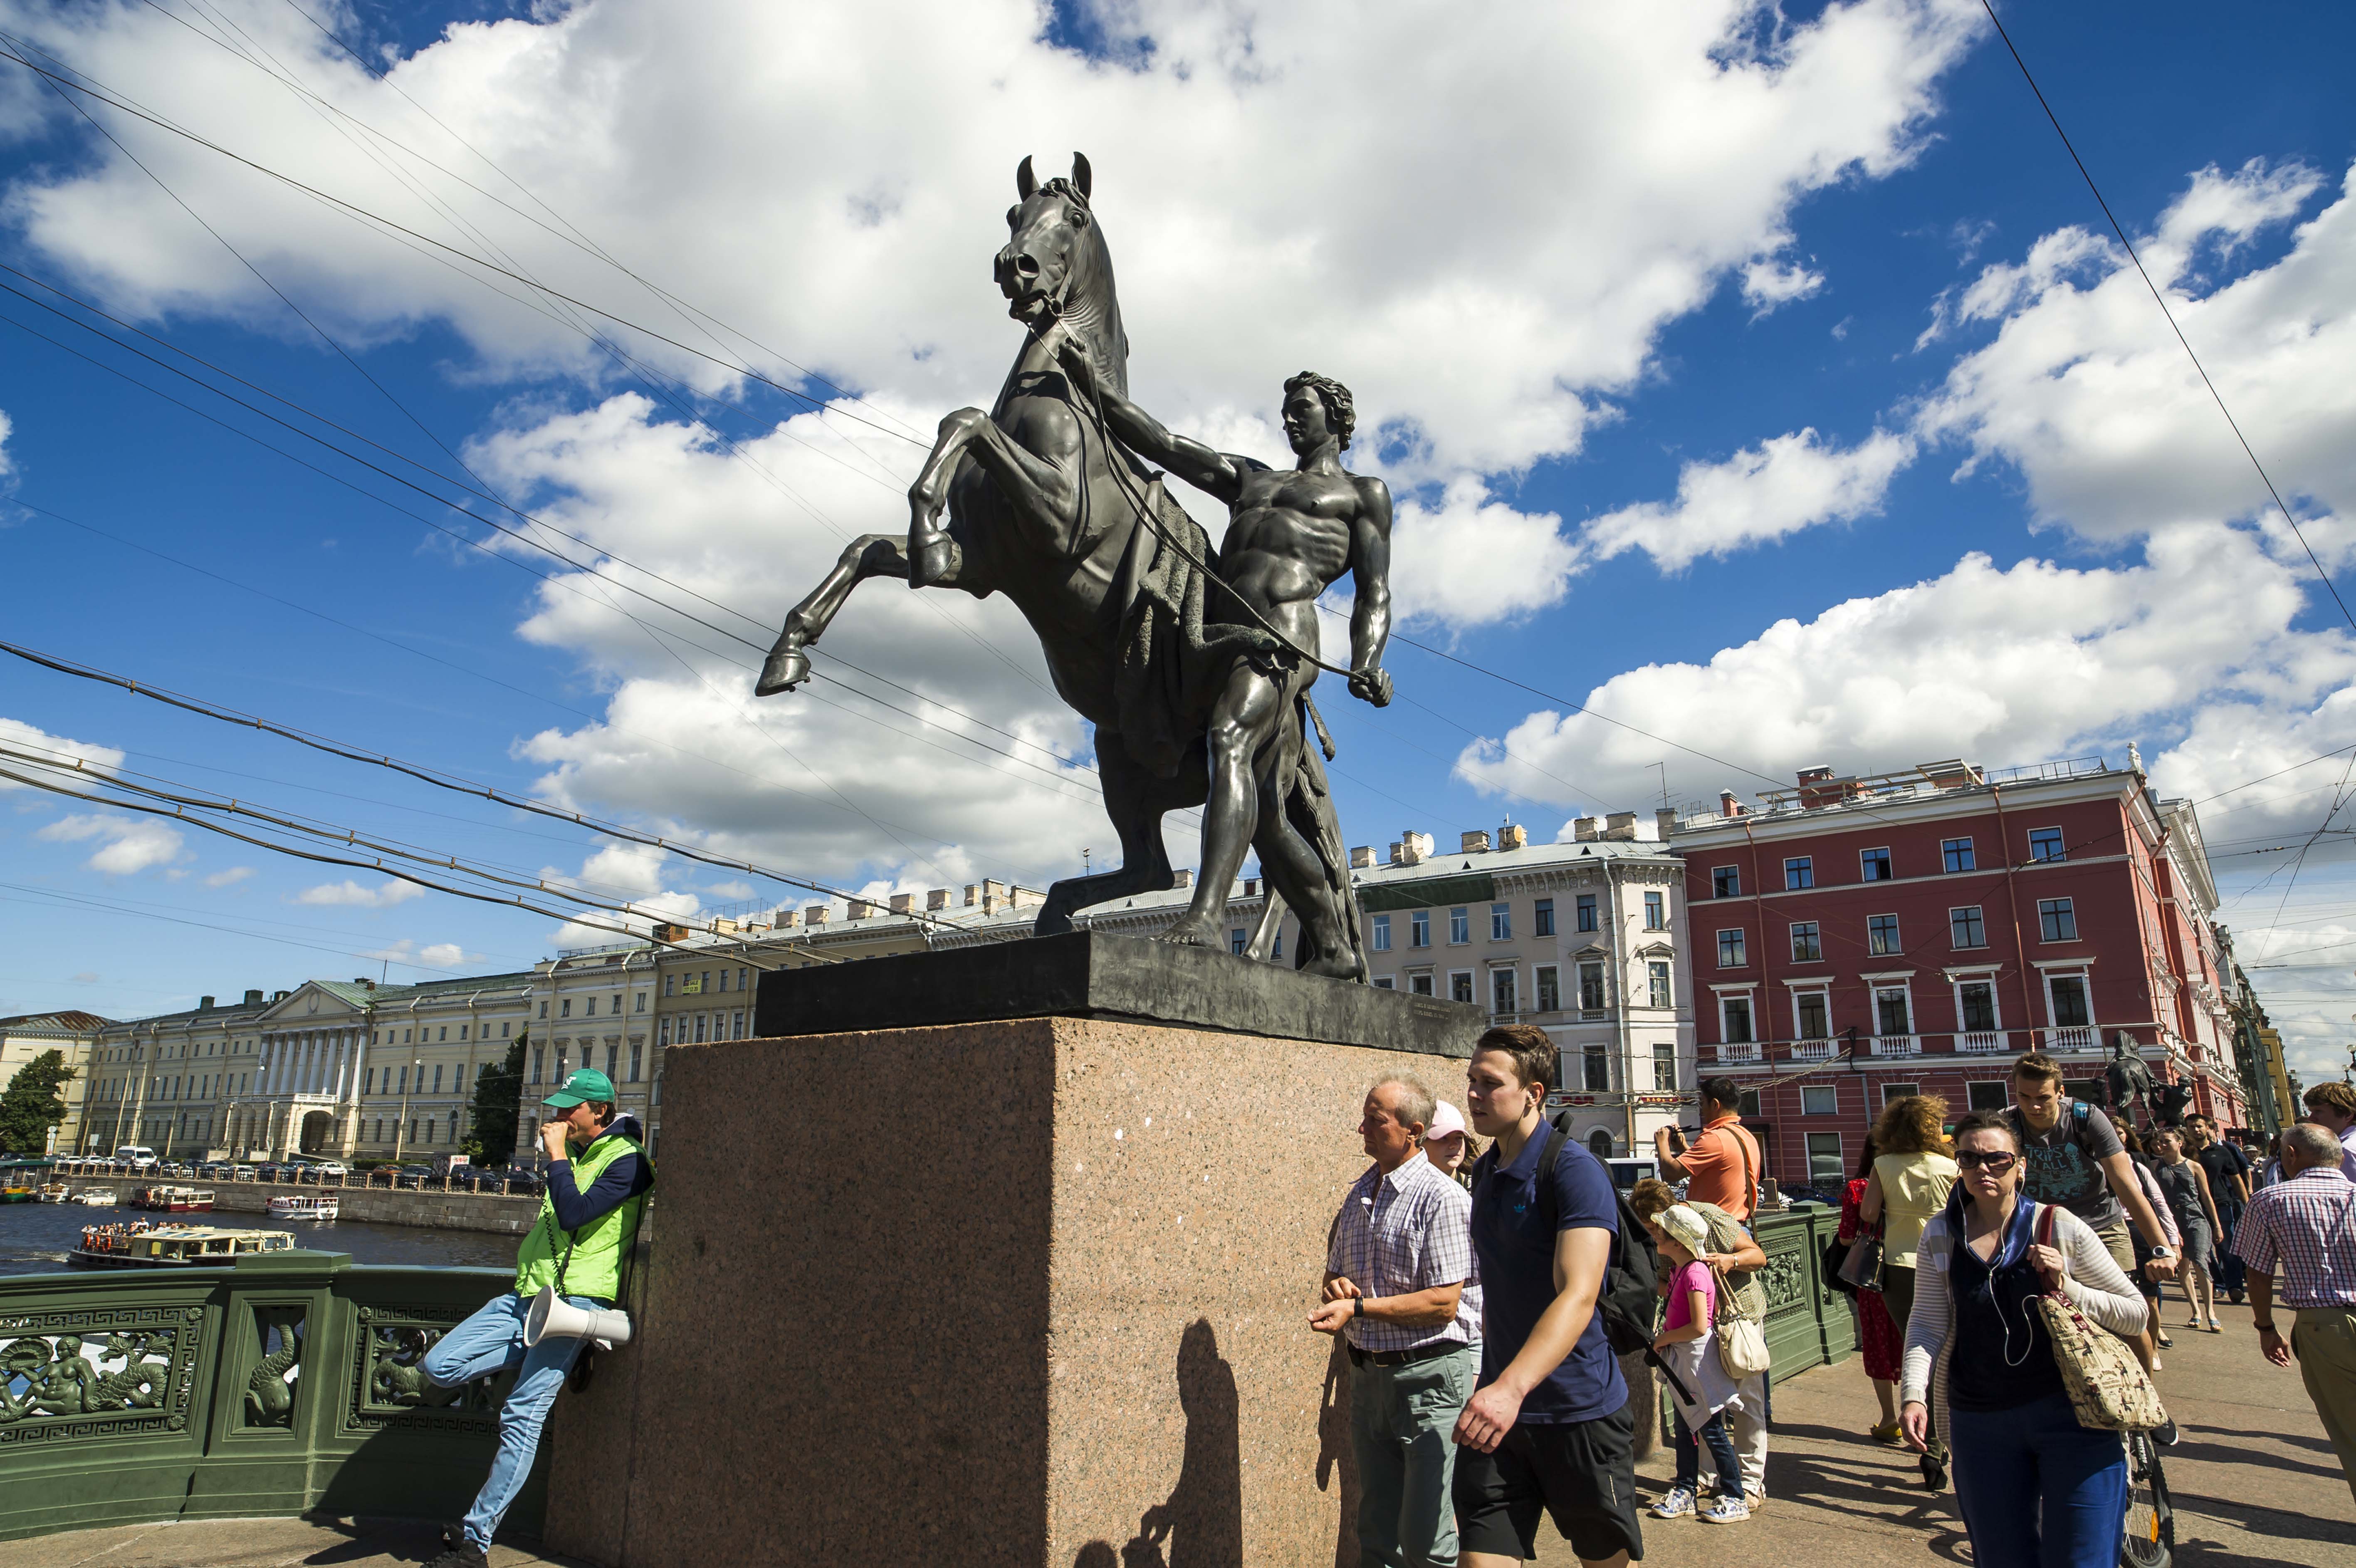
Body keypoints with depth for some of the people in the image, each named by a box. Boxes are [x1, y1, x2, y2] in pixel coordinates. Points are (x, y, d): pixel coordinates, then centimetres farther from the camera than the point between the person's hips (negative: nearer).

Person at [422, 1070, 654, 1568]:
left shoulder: (626, 1161, -9)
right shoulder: (574, 1151, 18)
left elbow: (574, 1215, -22)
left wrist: (556, 1157, -15)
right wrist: (536, 1240, 15)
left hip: (575, 1298, -9)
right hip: (527, 1294, 9)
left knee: (522, 1418, -10)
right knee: (439, 1368, -4)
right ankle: (539, 1355, 3)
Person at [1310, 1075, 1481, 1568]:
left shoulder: (1443, 1198, -14)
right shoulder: (1360, 1195, 11)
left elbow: (1444, 1303, -19)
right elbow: (1335, 1272, 21)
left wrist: (1359, 1307, -20)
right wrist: (1336, 1288, -3)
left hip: (1430, 1377, -7)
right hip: (1368, 1374, 8)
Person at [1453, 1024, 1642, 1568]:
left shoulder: (1575, 1171, -16)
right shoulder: (1484, 1172, 9)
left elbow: (1578, 1297, -28)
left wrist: (1511, 1388, -41)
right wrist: (1491, 1389, 17)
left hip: (1581, 1411, -6)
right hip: (1498, 1407, 6)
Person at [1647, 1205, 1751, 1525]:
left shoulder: (1695, 1274, -22)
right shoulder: (1679, 1271, 6)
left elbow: (1699, 1327, -27)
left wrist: (1664, 1339, -16)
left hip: (1697, 1357, -9)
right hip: (1680, 1359, 9)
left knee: (1712, 1431, 0)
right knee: (1685, 1429, 15)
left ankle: (1735, 1500, 10)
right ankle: (1685, 1492, 23)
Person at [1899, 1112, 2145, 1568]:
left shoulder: (2059, 1227, -4)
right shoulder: (1940, 1236, 2)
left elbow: (2135, 1311, 1)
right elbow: (1927, 1323, 3)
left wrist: (2068, 1289, -15)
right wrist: (1914, 1393, -9)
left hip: (2070, 1415, -2)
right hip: (1979, 1423, 2)